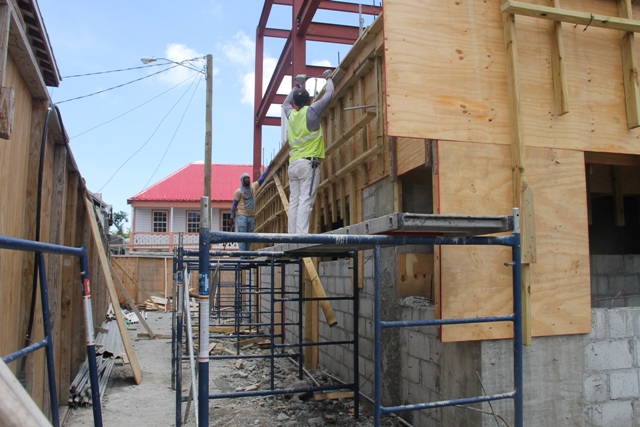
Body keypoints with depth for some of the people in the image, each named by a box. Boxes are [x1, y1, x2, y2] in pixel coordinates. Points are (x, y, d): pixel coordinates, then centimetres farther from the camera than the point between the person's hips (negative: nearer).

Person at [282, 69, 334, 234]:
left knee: (294, 202, 2)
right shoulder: (311, 111, 0)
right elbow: (328, 95, 7)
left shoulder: (291, 114, 14)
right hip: (309, 163, -6)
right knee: (306, 201, -13)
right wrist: (329, 78, 26)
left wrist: (297, 86, 46)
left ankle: (293, 235, -2)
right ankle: (301, 234, -21)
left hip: (293, 163, 6)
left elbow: (286, 103, 37)